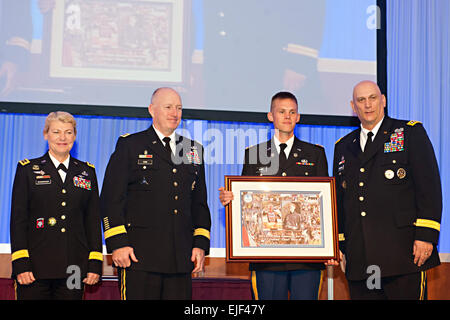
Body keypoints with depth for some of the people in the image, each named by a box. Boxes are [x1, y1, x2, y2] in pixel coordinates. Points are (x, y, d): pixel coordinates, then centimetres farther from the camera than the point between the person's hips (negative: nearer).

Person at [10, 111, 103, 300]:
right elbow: (18, 219, 2)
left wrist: (95, 263, 3)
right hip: (36, 265, -2)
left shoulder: (87, 171, 13)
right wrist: (20, 264, -7)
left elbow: (93, 220, 11)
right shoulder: (27, 169, 7)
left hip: (74, 268, 2)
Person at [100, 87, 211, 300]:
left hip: (181, 258, 4)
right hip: (139, 255, -4)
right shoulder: (129, 146, 4)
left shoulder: (194, 151, 17)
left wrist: (201, 244, 8)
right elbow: (111, 198, -1)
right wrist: (117, 243, -9)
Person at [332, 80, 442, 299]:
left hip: (403, 252, -4)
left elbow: (429, 187, -2)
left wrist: (426, 235, -12)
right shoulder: (343, 147, 18)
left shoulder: (410, 133, 5)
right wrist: (337, 245, 13)